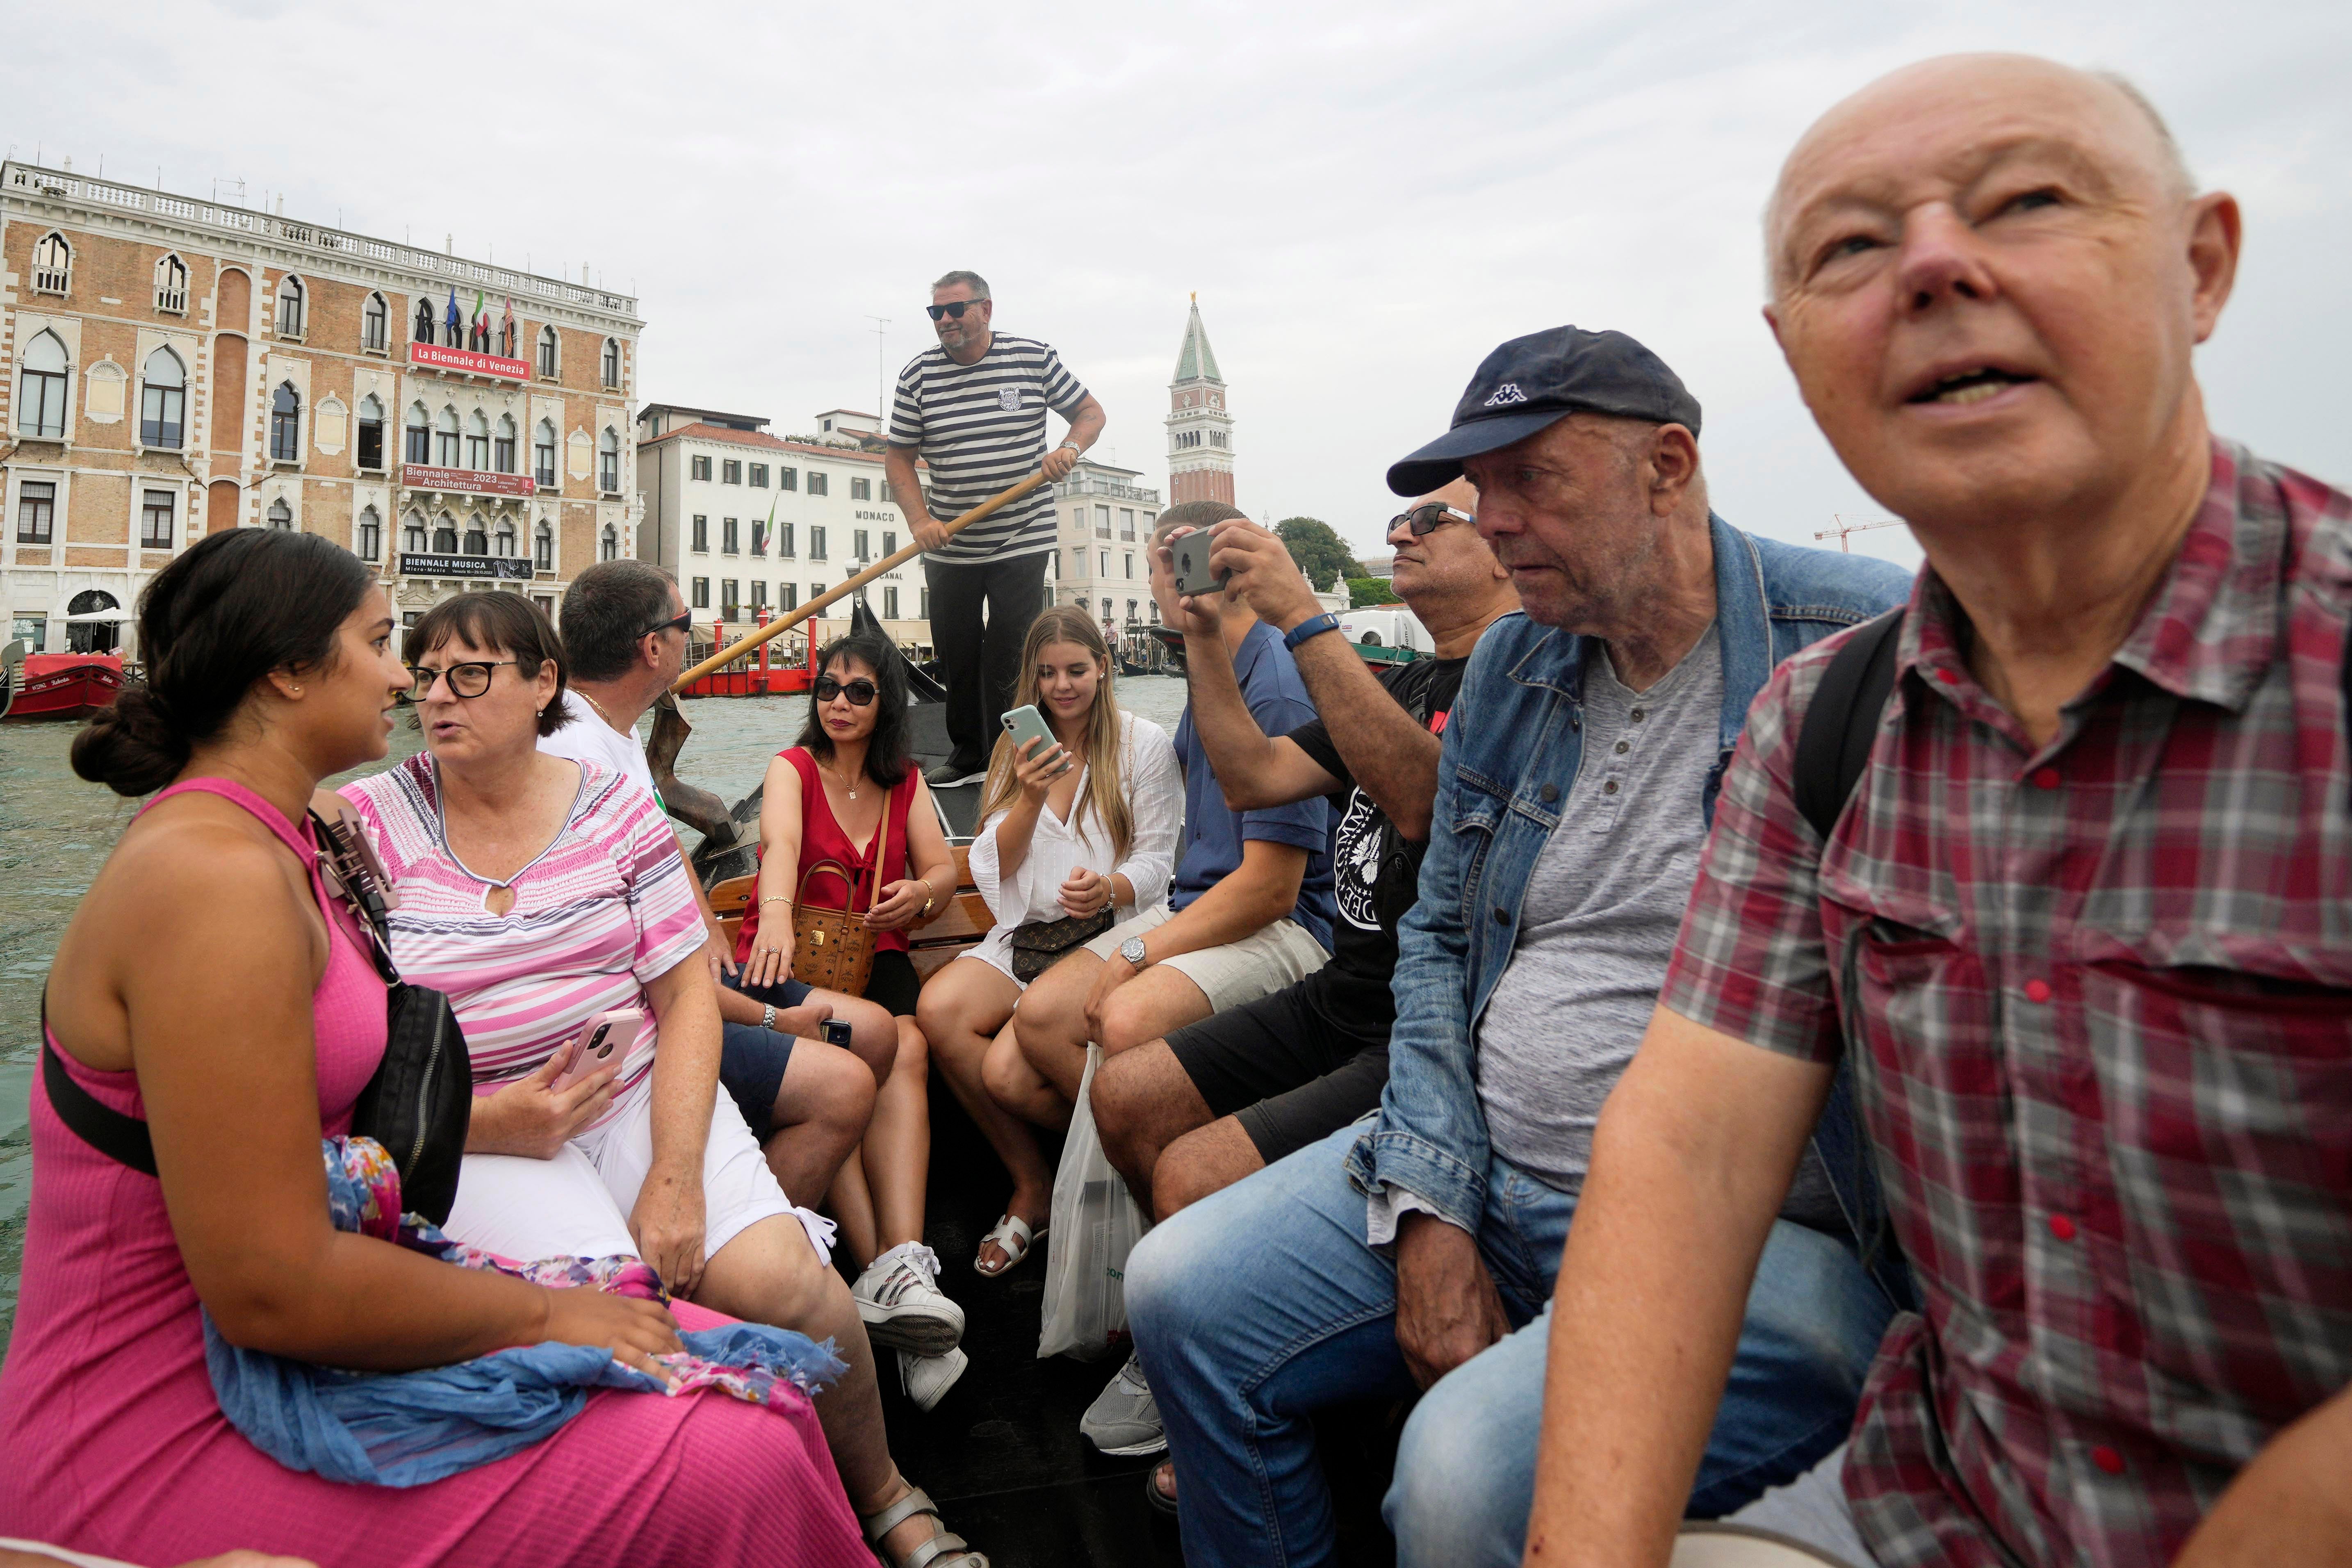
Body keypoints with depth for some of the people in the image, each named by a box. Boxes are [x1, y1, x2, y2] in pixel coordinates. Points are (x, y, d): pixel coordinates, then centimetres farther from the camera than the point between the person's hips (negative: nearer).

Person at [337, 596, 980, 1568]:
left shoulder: (612, 807, 5)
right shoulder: (364, 825, 1)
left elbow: (686, 996, 0)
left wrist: (675, 1175, -12)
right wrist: (488, 1125, -17)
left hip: (641, 1092, 2)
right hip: (471, 1137, -1)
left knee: (780, 1281, -19)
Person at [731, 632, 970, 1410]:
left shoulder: (906, 782, 17)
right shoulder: (792, 768, 4)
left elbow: (943, 869, 8)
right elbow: (780, 842, -18)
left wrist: (920, 894, -18)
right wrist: (775, 915, -40)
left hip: (873, 956, 3)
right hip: (788, 958, -2)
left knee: (906, 1048, -31)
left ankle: (897, 1269, -44)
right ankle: (891, 1267, -38)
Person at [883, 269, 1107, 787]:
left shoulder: (1035, 359, 0)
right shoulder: (918, 375, 2)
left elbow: (1090, 412, 10)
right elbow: (899, 458, 4)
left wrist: (1069, 449, -12)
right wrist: (920, 519, -12)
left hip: (1022, 540, -2)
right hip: (948, 546, 3)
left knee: (1010, 657, -6)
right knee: (956, 655, 8)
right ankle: (966, 757, 25)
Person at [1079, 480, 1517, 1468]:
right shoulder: (1403, 684, 19)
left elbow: (1426, 799, -29)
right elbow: (1254, 777, 12)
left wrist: (1303, 619, -29)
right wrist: (1204, 633, 4)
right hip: (1338, 1005, 9)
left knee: (1196, 1175, -21)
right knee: (1125, 1095, 2)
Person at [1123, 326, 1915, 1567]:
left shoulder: (1868, 646, -11)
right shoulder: (1509, 666, 9)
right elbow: (1438, 938, 10)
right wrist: (1429, 1215, -1)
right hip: (1485, 1178, 6)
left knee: (1471, 1467, -29)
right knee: (1182, 1295, 1)